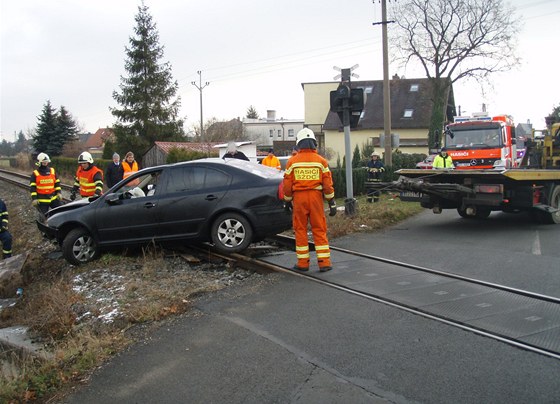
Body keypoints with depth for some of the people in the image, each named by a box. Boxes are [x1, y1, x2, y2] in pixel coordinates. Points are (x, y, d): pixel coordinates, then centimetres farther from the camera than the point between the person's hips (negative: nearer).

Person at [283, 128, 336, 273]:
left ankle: (303, 262, 10)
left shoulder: (292, 161, 0)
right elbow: (328, 184, 0)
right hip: (316, 197, 1)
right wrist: (332, 202, 6)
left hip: (299, 197, -1)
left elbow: (287, 184, 2)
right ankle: (324, 262, 5)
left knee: (300, 230, 7)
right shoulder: (321, 161, 1)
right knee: (319, 230, 6)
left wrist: (287, 201, 13)